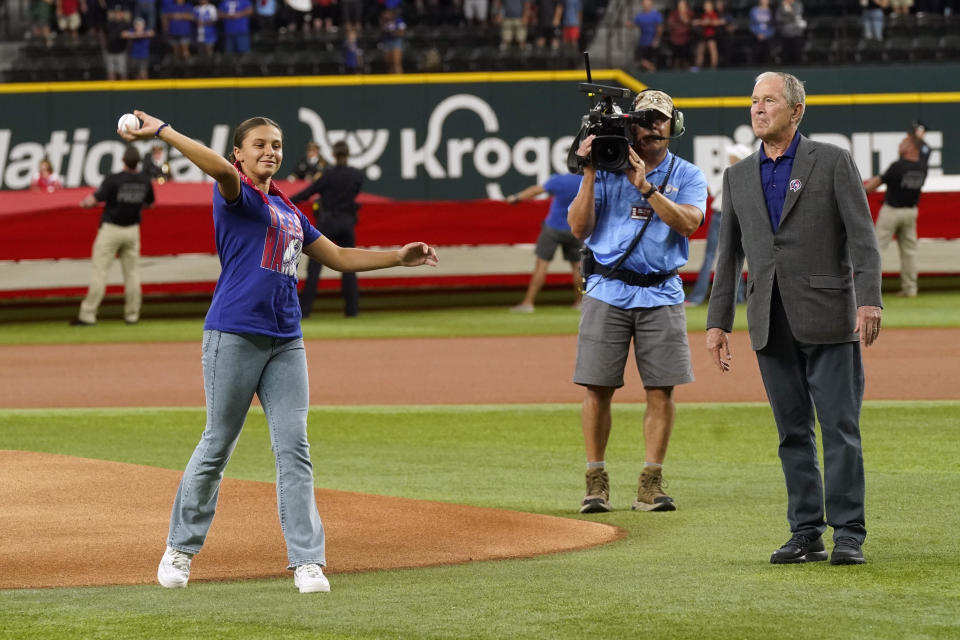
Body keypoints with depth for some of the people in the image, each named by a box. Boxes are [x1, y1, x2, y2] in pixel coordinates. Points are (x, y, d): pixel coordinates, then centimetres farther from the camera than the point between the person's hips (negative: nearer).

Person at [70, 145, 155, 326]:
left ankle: (88, 315, -3)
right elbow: (148, 204, 14)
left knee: (99, 271, -2)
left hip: (110, 229, -4)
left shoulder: (113, 180, -18)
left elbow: (94, 199, -20)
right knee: (132, 272, 12)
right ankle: (132, 315, 14)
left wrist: (84, 202, 1)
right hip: (132, 229, 4)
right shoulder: (145, 182, -3)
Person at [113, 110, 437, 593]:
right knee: (218, 444, 0)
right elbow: (223, 170, -25)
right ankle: (181, 548, 14)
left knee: (293, 448, -1)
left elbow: (339, 258, 27)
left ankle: (307, 561, -2)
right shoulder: (236, 195, -1)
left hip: (286, 340, 6)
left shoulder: (289, 212, 21)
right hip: (235, 335, -6)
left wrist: (398, 258, 22)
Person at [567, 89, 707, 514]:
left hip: (661, 294, 0)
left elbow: (688, 222, -11)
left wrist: (644, 186, -18)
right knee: (597, 387, -3)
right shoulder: (606, 169, 8)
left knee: (662, 389, -3)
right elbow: (580, 228, -1)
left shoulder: (687, 176, 8)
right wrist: (590, 174, -10)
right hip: (607, 292, 0)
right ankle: (596, 483, 5)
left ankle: (651, 484, 3)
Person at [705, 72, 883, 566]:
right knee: (793, 432, 6)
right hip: (771, 325, 4)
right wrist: (717, 322, 11)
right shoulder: (738, 176, 14)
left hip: (827, 317, -4)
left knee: (839, 429, -4)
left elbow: (862, 237, -5)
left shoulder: (833, 162, 1)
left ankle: (849, 534, -1)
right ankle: (806, 534, 11)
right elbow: (729, 253, 17)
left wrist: (869, 301, -17)